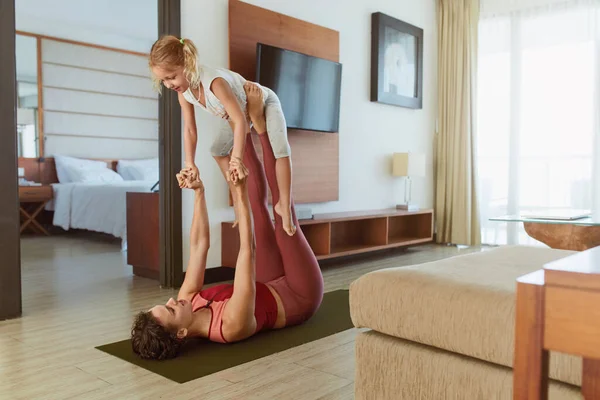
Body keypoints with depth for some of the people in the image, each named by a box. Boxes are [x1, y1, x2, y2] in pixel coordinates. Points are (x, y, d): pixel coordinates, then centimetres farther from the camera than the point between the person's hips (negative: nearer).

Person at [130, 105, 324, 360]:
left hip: (270, 287, 5)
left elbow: (199, 244, -14)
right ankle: (262, 130, 0)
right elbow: (248, 248, -44)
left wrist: (199, 192, -17)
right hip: (301, 296, -5)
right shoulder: (232, 324, -40)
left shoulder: (188, 301, -21)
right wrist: (240, 191, -44)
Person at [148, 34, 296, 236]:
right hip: (241, 110, 8)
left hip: (264, 102, -8)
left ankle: (284, 205, -13)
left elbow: (240, 120, -46)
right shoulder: (183, 90, -19)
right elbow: (189, 129, -13)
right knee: (218, 150, 10)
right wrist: (190, 164, -19)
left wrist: (237, 159, -49)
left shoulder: (214, 81, -44)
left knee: (280, 149, -25)